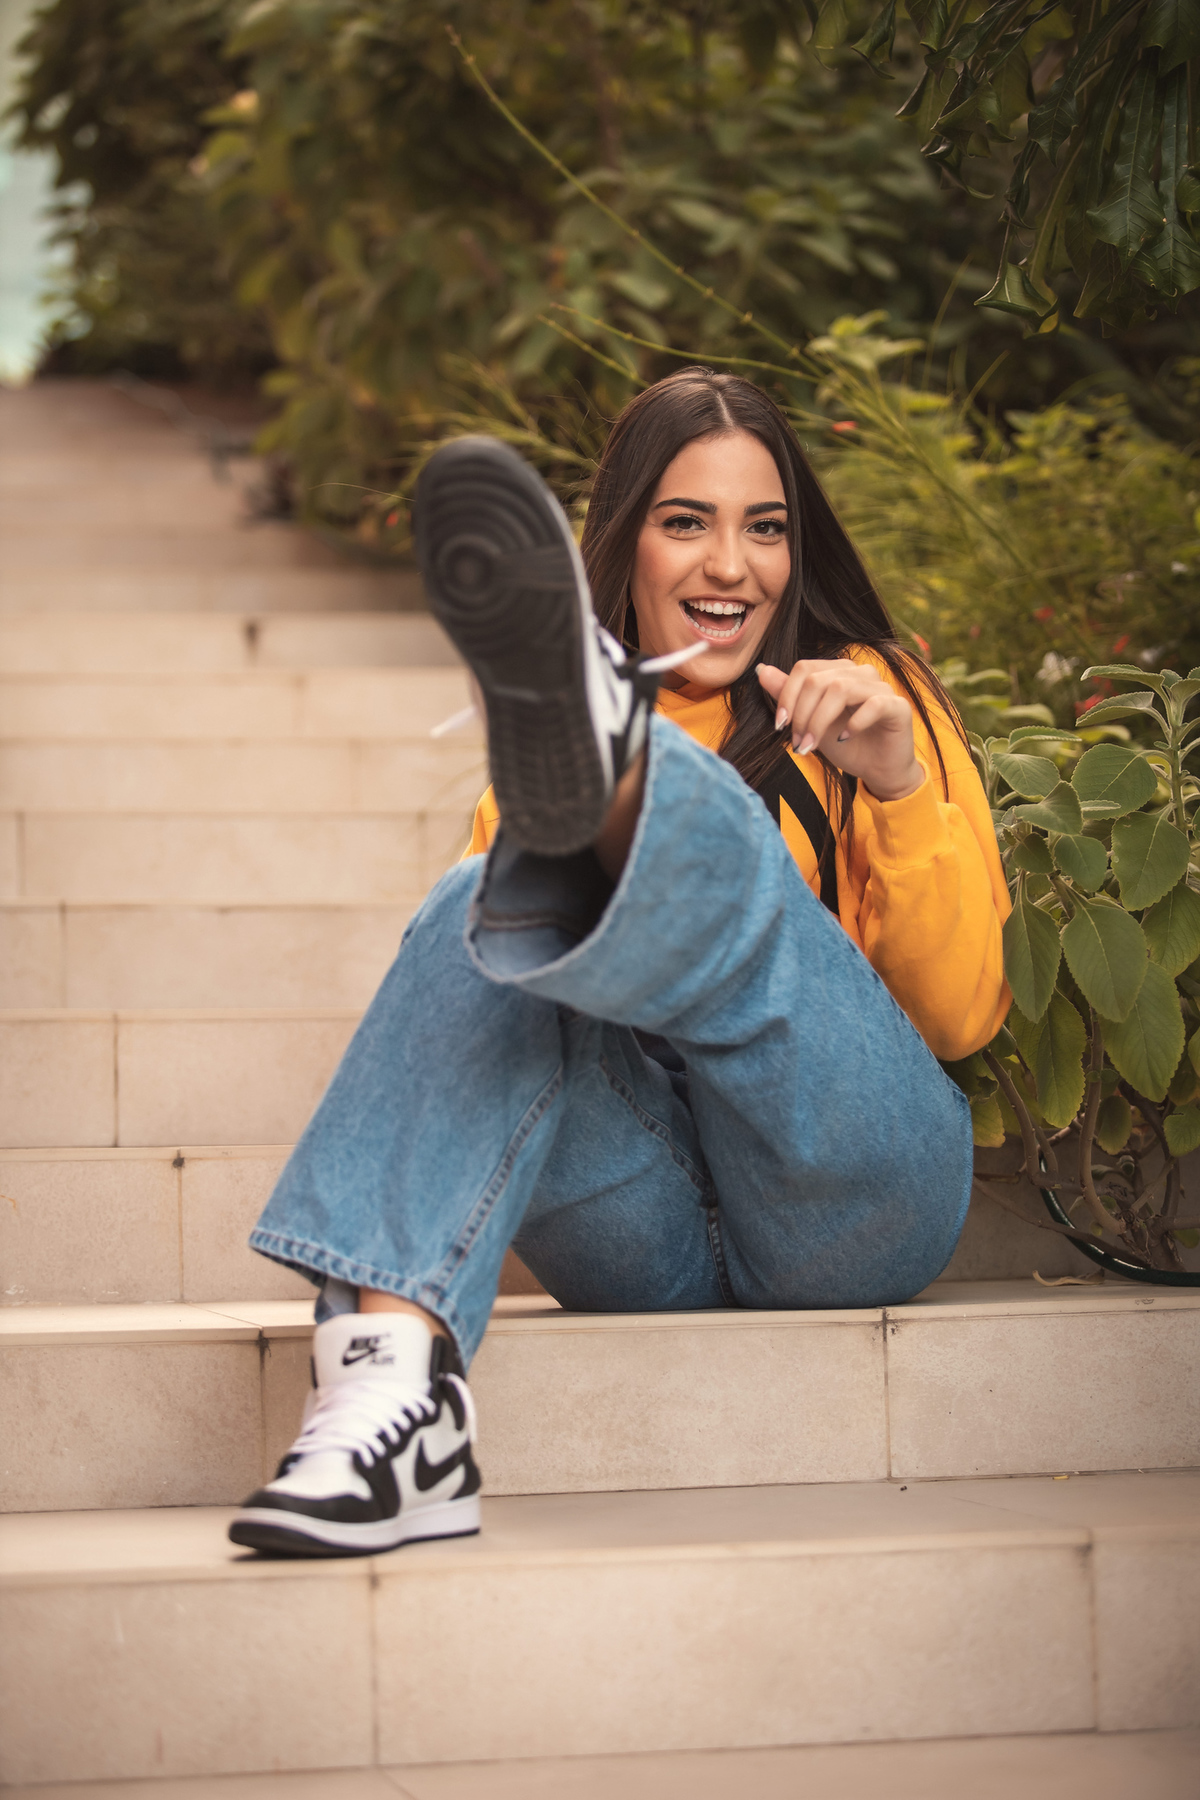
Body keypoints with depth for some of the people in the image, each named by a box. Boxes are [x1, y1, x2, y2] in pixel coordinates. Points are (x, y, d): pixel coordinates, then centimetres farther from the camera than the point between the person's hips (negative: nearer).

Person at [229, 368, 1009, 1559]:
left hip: (844, 1192, -2)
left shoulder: (871, 696, 15)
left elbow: (963, 1014, 6)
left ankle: (604, 775, -64)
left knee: (697, 842, -25)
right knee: (492, 916, -27)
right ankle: (388, 1382, -47)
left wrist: (898, 781, -9)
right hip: (648, 1237, 2)